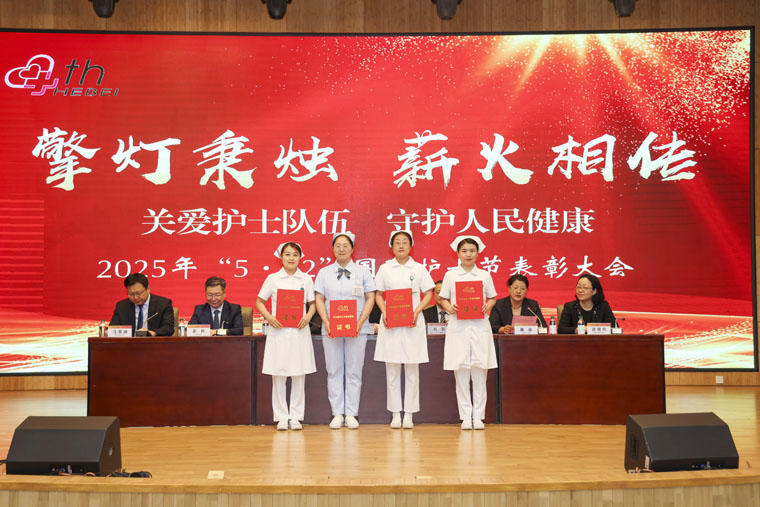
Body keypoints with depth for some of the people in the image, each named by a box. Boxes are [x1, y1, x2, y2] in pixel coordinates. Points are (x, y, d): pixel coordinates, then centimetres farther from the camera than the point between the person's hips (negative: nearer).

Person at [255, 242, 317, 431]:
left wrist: (308, 316, -9)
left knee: (299, 375, 5)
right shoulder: (272, 279, 3)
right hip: (278, 331, -1)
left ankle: (296, 416, 14)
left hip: (299, 331, 1)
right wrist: (268, 317, -10)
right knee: (278, 375, 1)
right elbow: (259, 302, 7)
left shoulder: (306, 279, 6)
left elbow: (312, 303, 11)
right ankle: (281, 417, 10)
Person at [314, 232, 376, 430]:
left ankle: (351, 414, 6)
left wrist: (361, 321, -10)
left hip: (357, 329, -1)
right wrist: (326, 322, -9)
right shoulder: (324, 272, 10)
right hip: (331, 330, 1)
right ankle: (337, 413, 8)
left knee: (354, 372, 0)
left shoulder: (363, 272, 7)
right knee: (334, 371, 2)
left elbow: (370, 298, 3)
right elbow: (319, 299, 5)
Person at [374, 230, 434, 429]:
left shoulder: (419, 269, 5)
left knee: (412, 370, 2)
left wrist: (417, 311, -11)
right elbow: (378, 295, 9)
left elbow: (428, 294, 4)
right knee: (392, 370, 3)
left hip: (412, 323, -1)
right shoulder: (384, 269, 7)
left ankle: (409, 414, 10)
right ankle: (395, 414, 11)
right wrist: (384, 312, -8)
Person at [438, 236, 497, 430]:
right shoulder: (450, 275, 6)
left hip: (479, 326, 1)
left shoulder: (484, 275, 8)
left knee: (479, 370, -1)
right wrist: (448, 307, -11)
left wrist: (488, 306, -7)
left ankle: (478, 416, 6)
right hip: (458, 326, 0)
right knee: (461, 371, -1)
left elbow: (492, 298, 13)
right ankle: (465, 416, 7)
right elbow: (443, 299, 9)